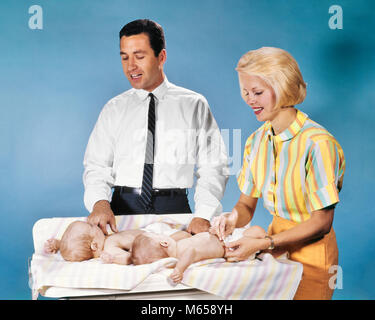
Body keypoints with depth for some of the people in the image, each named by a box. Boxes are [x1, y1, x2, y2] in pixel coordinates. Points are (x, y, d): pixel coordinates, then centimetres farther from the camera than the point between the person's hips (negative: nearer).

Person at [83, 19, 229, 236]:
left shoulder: (194, 105, 7)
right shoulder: (114, 110, 12)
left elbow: (213, 167, 2)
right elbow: (96, 167, 7)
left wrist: (203, 215, -13)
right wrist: (99, 202, -14)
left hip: (175, 210, 0)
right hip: (122, 211, 1)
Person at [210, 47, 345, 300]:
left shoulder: (317, 143, -21)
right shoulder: (256, 141, 1)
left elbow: (321, 222, -18)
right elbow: (246, 205, 5)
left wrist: (262, 244, -25)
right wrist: (233, 218, -19)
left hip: (311, 252, -5)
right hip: (275, 245, 5)